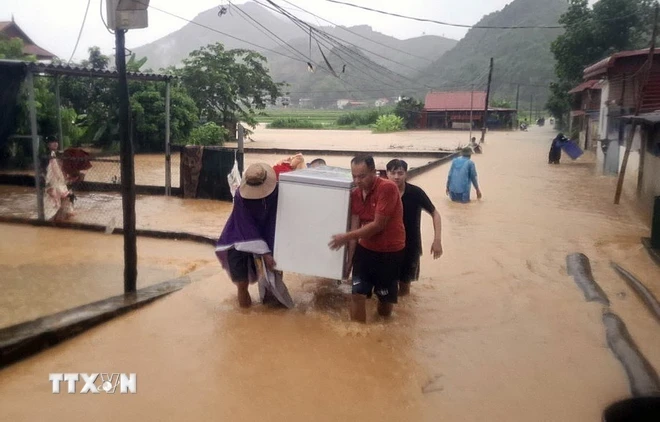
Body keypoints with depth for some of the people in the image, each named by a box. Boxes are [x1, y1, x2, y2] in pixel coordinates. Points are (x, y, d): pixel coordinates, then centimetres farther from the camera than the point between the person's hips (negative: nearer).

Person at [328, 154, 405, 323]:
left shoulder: (387, 188, -21)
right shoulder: (355, 194, -1)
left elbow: (378, 225, -23)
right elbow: (355, 228, -1)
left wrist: (346, 237, -21)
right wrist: (349, 259, -4)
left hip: (390, 252, -5)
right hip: (365, 249, 5)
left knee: (385, 300, 7)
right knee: (357, 295, -1)